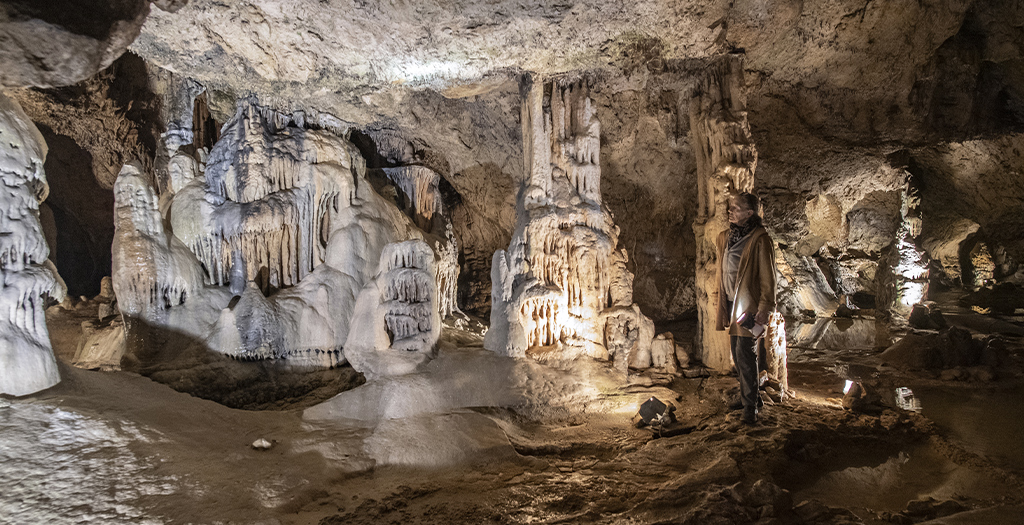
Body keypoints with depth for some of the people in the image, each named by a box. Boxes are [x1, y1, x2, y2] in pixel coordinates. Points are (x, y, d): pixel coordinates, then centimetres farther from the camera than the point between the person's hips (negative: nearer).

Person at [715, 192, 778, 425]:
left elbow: (767, 277, -11)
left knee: (745, 354, -9)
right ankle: (750, 397, 28)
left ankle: (750, 407, 0)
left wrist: (763, 310, -13)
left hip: (748, 304, -7)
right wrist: (722, 305, 16)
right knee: (737, 355, 12)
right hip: (731, 303, 7)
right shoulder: (725, 237, 10)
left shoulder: (759, 240, -11)